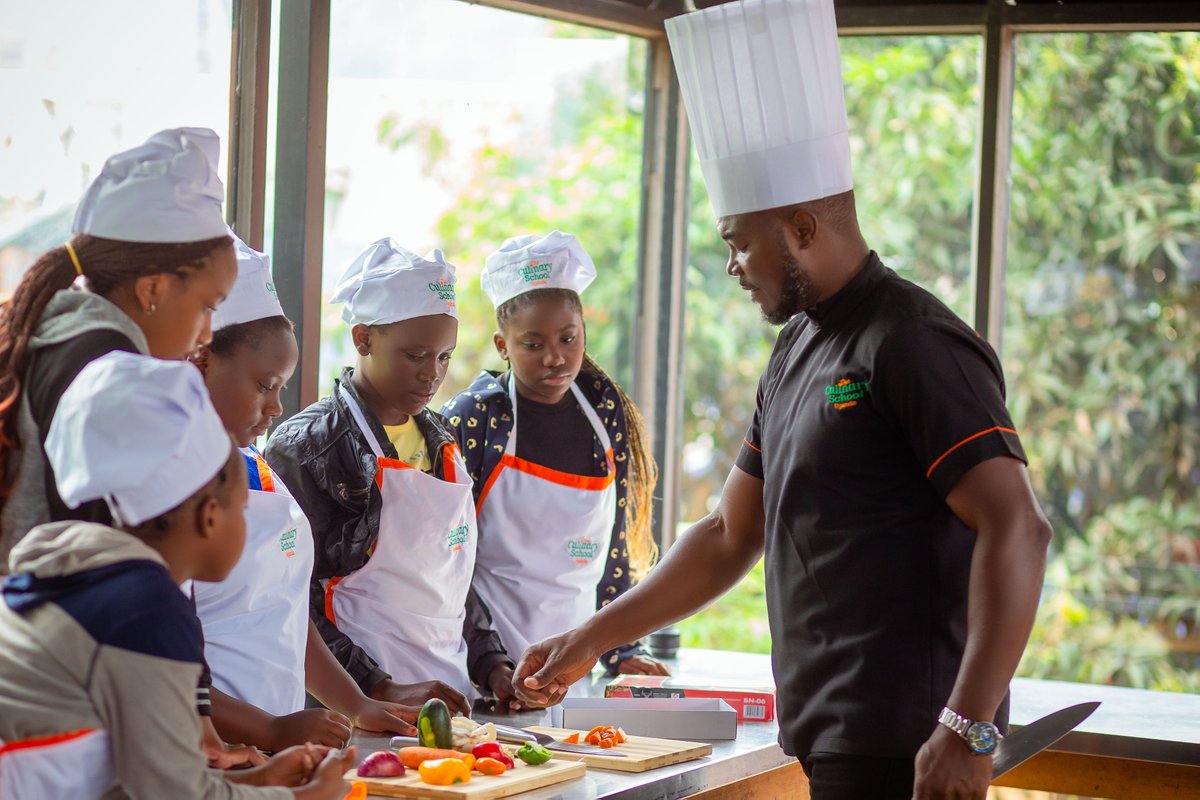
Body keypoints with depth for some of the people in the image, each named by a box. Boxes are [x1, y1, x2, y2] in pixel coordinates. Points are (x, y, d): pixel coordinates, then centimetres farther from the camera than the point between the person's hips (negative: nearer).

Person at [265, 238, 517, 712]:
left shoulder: (441, 442, 17)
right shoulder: (306, 446, -5)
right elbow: (294, 603, -10)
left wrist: (492, 666, 11)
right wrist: (382, 690, -16)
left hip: (453, 700, 6)